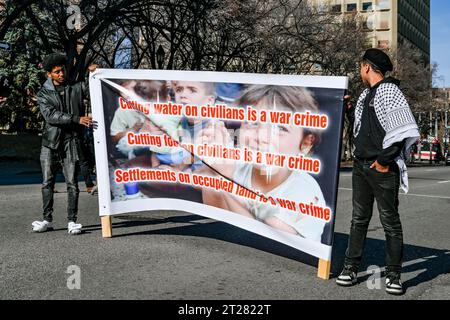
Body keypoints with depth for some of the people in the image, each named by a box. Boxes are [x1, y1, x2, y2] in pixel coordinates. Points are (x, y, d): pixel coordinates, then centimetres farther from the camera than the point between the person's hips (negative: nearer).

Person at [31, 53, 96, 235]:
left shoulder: (76, 87, 7)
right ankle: (47, 220, 15)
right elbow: (50, 115, -12)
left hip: (71, 141, -1)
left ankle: (72, 221, 3)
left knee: (72, 183, -3)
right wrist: (76, 119, -23)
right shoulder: (43, 94, 4)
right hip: (50, 142, 1)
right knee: (47, 183, 5)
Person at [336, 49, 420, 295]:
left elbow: (402, 129, -17)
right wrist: (348, 109, 16)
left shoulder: (389, 90, -10)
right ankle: (351, 268, 18)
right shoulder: (366, 94, 17)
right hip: (361, 165, 8)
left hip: (382, 168, -8)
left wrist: (385, 159, -15)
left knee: (390, 221, 1)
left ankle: (393, 275, 10)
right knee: (359, 219, 11)